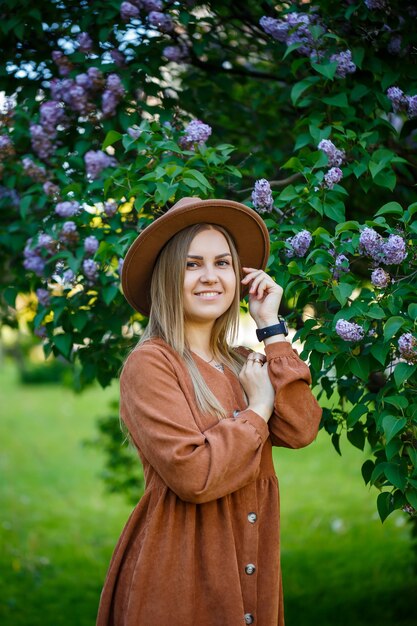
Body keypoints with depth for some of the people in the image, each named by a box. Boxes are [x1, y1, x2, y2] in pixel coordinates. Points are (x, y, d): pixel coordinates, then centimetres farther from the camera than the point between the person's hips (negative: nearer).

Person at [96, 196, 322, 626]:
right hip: (180, 582, -6)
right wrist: (257, 410, -10)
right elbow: (193, 474, -22)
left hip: (252, 572, 6)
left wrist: (271, 327, -3)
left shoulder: (243, 364, 9)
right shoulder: (149, 365, -12)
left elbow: (300, 430, -8)